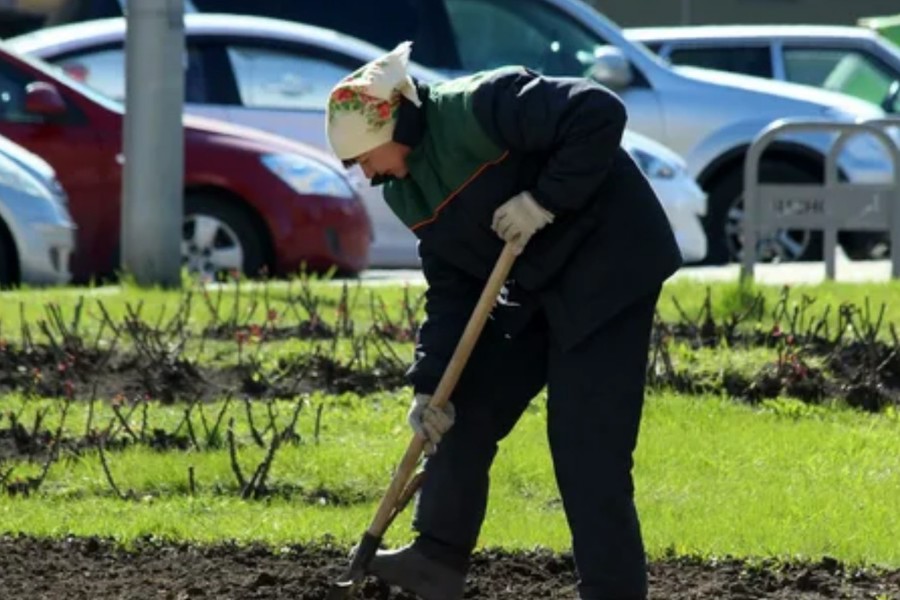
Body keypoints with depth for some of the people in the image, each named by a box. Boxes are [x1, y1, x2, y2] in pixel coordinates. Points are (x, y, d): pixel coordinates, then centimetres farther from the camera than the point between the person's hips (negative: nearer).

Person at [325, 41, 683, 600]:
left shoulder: (478, 106, -23)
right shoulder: (409, 192, 6)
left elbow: (601, 114, -28)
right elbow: (451, 291, 6)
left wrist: (545, 201, -26)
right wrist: (429, 386, -4)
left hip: (609, 265, -9)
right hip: (537, 288, 9)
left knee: (586, 441, -11)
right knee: (468, 406, 9)